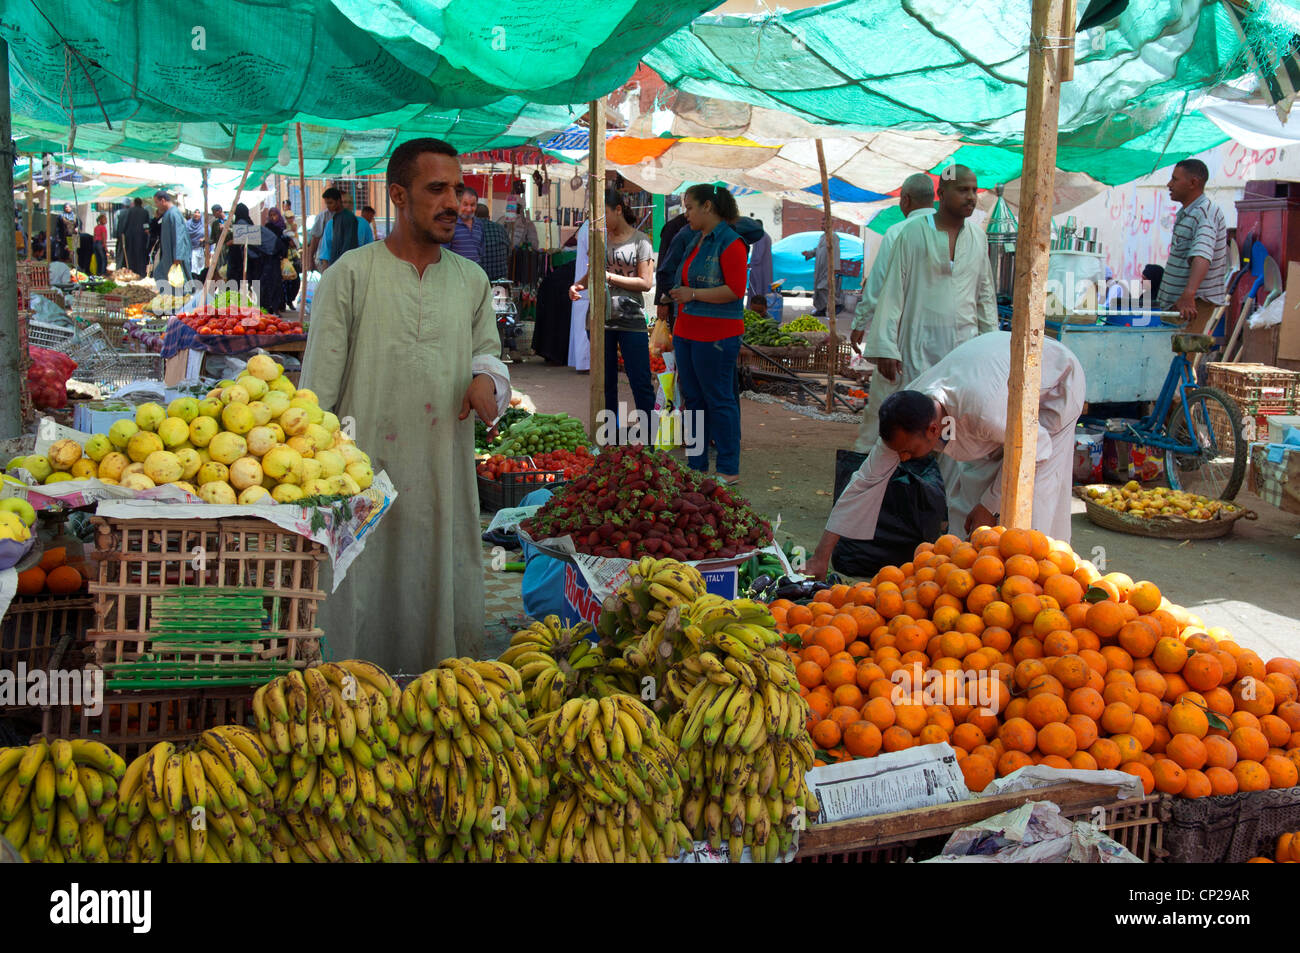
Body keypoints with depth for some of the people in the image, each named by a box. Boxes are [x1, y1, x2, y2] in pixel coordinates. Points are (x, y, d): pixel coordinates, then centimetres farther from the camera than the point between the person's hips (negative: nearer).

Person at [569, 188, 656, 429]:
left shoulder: (639, 240, -3)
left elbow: (646, 282, -8)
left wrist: (610, 277, -14)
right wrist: (578, 284, -3)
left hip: (631, 321, -5)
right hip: (599, 319, 5)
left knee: (641, 383, -3)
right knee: (605, 384, 11)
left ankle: (651, 443, 5)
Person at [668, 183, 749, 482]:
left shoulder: (730, 242, -11)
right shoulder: (695, 240, 16)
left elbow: (735, 290, -19)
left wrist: (692, 294, -16)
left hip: (716, 334, -9)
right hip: (687, 332, 9)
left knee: (719, 400, -3)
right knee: (693, 398, 11)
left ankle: (729, 470, 4)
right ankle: (696, 465, 20)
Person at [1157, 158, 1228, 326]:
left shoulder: (1206, 213, -18)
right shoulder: (1185, 213, 15)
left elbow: (1202, 256, -33)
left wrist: (1188, 294, -46)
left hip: (1196, 302, -9)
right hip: (1175, 300, 9)